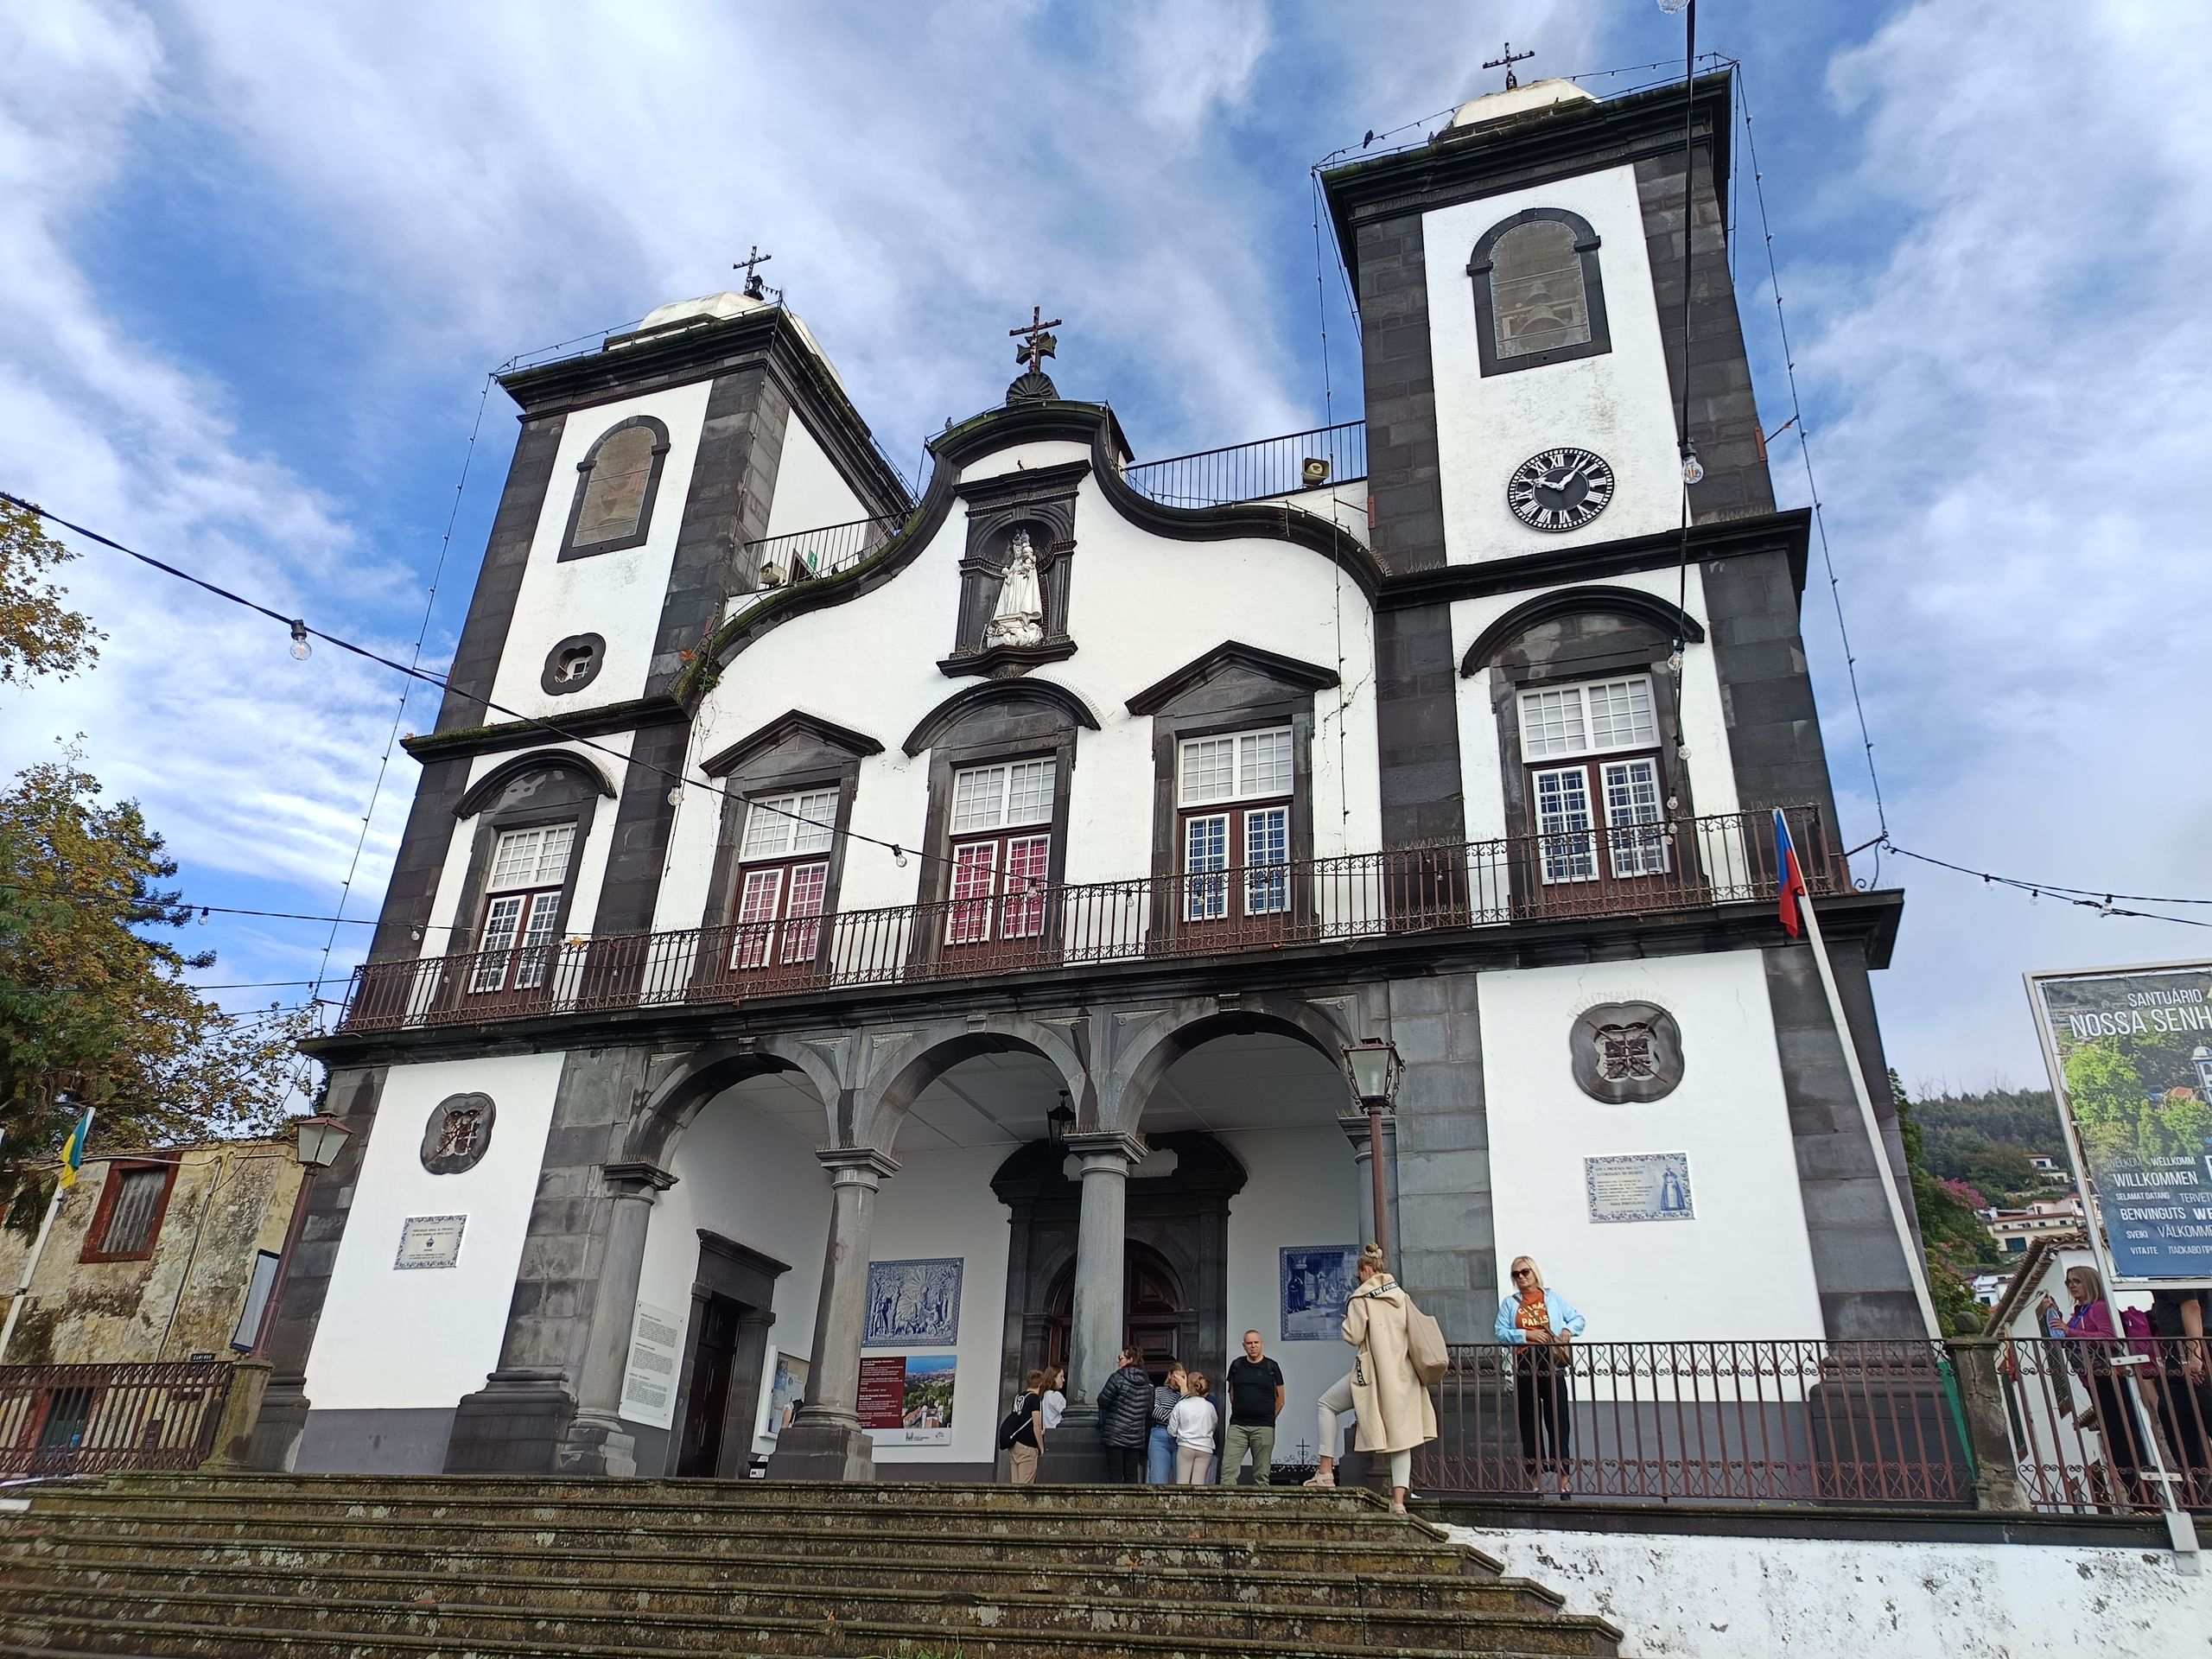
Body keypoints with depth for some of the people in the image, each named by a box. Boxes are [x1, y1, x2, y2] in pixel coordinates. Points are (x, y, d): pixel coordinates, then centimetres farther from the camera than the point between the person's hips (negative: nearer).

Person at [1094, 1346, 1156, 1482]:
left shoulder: (1118, 1378, -9)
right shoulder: (1147, 1383, 9)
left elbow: (1103, 1401, -9)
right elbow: (1149, 1411, 12)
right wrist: (1146, 1434, 20)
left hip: (1115, 1435, -5)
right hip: (1137, 1438, 5)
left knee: (1115, 1474, -1)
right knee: (1132, 1475, 8)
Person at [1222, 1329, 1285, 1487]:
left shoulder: (1271, 1367, 4)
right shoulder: (1236, 1365, 10)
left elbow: (1280, 1400, 10)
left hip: (1263, 1428, -2)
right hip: (1237, 1426, 2)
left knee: (1261, 1475, 2)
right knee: (1228, 1469, -9)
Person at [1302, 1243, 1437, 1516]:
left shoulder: (1361, 1298, -7)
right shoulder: (1402, 1296, 10)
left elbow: (1353, 1336, -10)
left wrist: (1346, 1319, 9)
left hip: (1374, 1370, -5)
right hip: (1403, 1373, 6)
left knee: (1327, 1405, 11)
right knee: (1401, 1431, 6)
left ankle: (1326, 1471, 3)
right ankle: (1398, 1500, -3)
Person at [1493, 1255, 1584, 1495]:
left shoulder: (1553, 1297, 10)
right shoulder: (1510, 1303, 11)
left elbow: (1579, 1319, 9)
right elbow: (1499, 1332, 1)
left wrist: (1568, 1330, -11)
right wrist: (1526, 1334, -12)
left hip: (1551, 1364, -1)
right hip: (1524, 1366, 1)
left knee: (1558, 1419, -4)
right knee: (1529, 1421, 3)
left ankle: (1563, 1475, 0)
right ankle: (1535, 1477, 9)